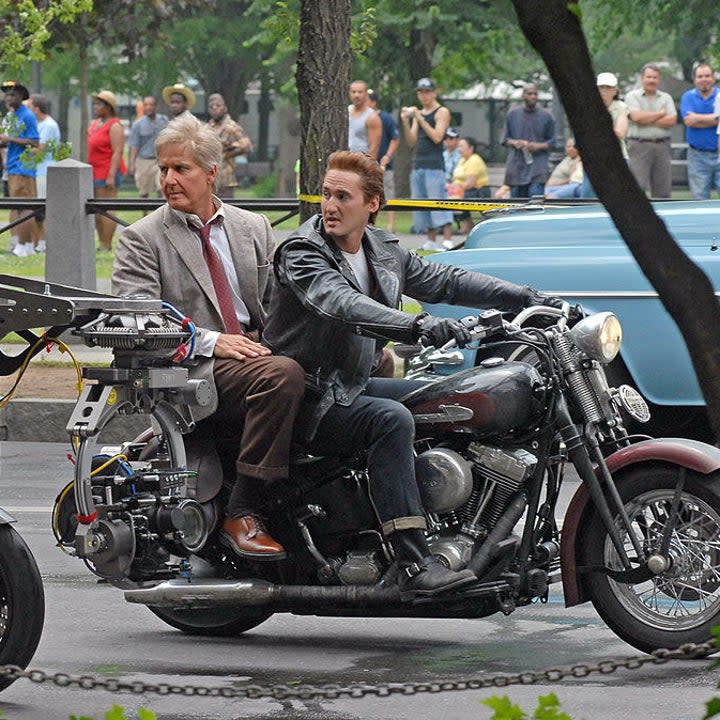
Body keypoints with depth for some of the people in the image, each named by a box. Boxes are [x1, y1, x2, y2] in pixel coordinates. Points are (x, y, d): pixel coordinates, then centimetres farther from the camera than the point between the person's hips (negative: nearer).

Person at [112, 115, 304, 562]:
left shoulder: (254, 228, 20)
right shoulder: (142, 239, 6)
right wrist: (210, 341, -18)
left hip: (257, 350, 5)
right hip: (192, 372, -5)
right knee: (282, 376, -35)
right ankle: (244, 515, -32)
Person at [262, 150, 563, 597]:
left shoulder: (384, 251, 10)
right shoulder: (302, 254, -15)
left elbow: (445, 281, 14)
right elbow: (343, 304, -34)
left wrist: (527, 299, 5)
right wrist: (417, 327, -49)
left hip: (355, 384, 9)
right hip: (309, 401, -9)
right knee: (392, 419, -32)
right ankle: (415, 565, -39)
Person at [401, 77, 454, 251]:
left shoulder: (442, 112, -2)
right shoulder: (417, 113, 18)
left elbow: (437, 137, -14)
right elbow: (412, 142, 12)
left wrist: (420, 119, -15)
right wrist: (406, 122, -2)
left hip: (435, 165, -8)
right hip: (418, 164, 8)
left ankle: (448, 241, -16)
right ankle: (432, 241, 10)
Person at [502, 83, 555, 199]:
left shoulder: (545, 116, 4)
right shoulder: (512, 114, 9)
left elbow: (552, 141, 7)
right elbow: (505, 139, 13)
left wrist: (538, 146, -12)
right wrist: (514, 143, -10)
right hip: (517, 165, 2)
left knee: (536, 196, -17)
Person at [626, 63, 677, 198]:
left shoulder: (666, 98, 15)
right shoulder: (632, 96, 6)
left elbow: (671, 120, 0)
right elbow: (637, 117, -11)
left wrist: (648, 119, -5)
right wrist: (661, 113, 0)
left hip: (662, 146, 3)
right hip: (639, 145, -3)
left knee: (662, 191, 2)